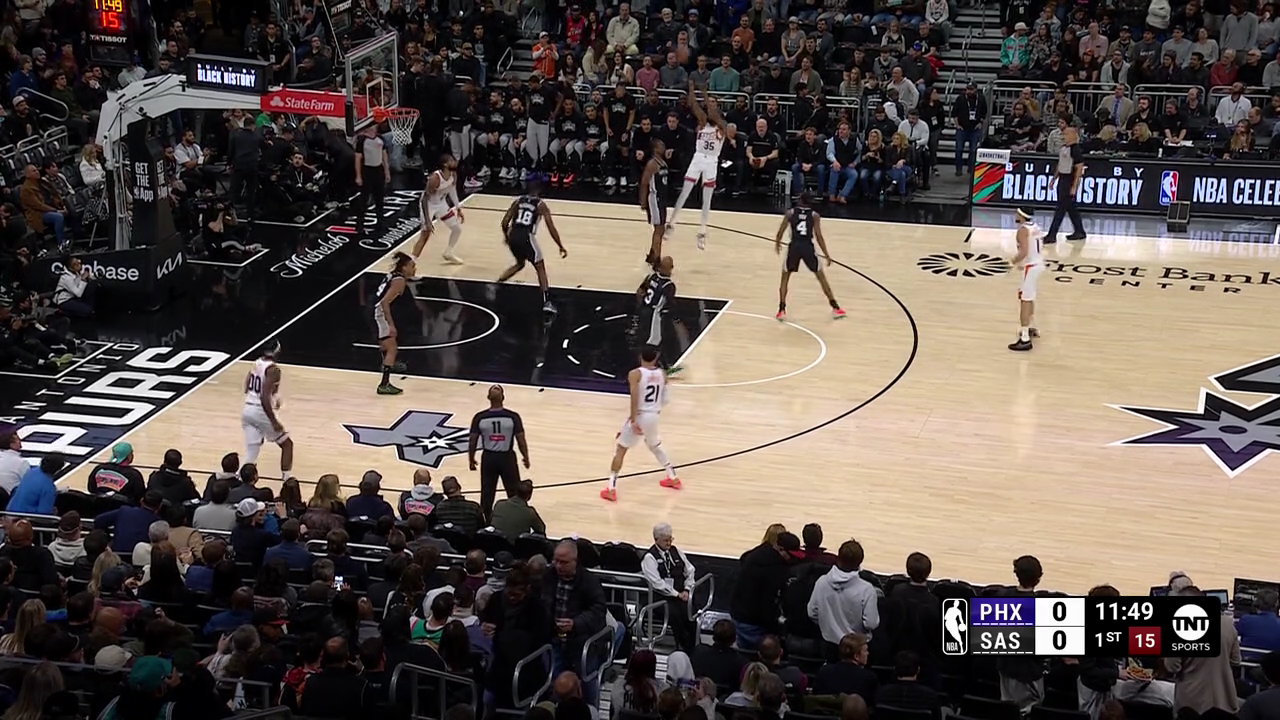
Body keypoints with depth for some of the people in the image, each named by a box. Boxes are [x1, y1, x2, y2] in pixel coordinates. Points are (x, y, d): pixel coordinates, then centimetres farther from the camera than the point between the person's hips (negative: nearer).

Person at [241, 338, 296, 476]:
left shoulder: (257, 363, 9)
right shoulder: (273, 369, -16)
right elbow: (264, 397, -23)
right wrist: (274, 422, -20)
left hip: (247, 410, 7)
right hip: (261, 412, -7)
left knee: (251, 454, 8)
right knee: (287, 444, 13)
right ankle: (287, 480, 10)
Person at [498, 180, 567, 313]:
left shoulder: (518, 201, 15)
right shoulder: (541, 205, 5)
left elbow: (505, 222, 11)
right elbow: (551, 228, 0)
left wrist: (507, 237, 30)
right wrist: (561, 247, 8)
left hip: (513, 236, 4)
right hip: (526, 237, -4)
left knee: (520, 264, 31)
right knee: (540, 268, 10)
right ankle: (547, 302, -2)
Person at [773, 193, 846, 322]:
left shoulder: (790, 213, 3)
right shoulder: (814, 215, 2)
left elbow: (780, 232, 2)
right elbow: (818, 236, -4)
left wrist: (777, 243, 22)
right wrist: (826, 254, 2)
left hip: (794, 247, 0)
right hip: (808, 247, 0)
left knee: (785, 278, 17)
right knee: (821, 277, 16)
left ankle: (781, 311, 6)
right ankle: (836, 308, 18)